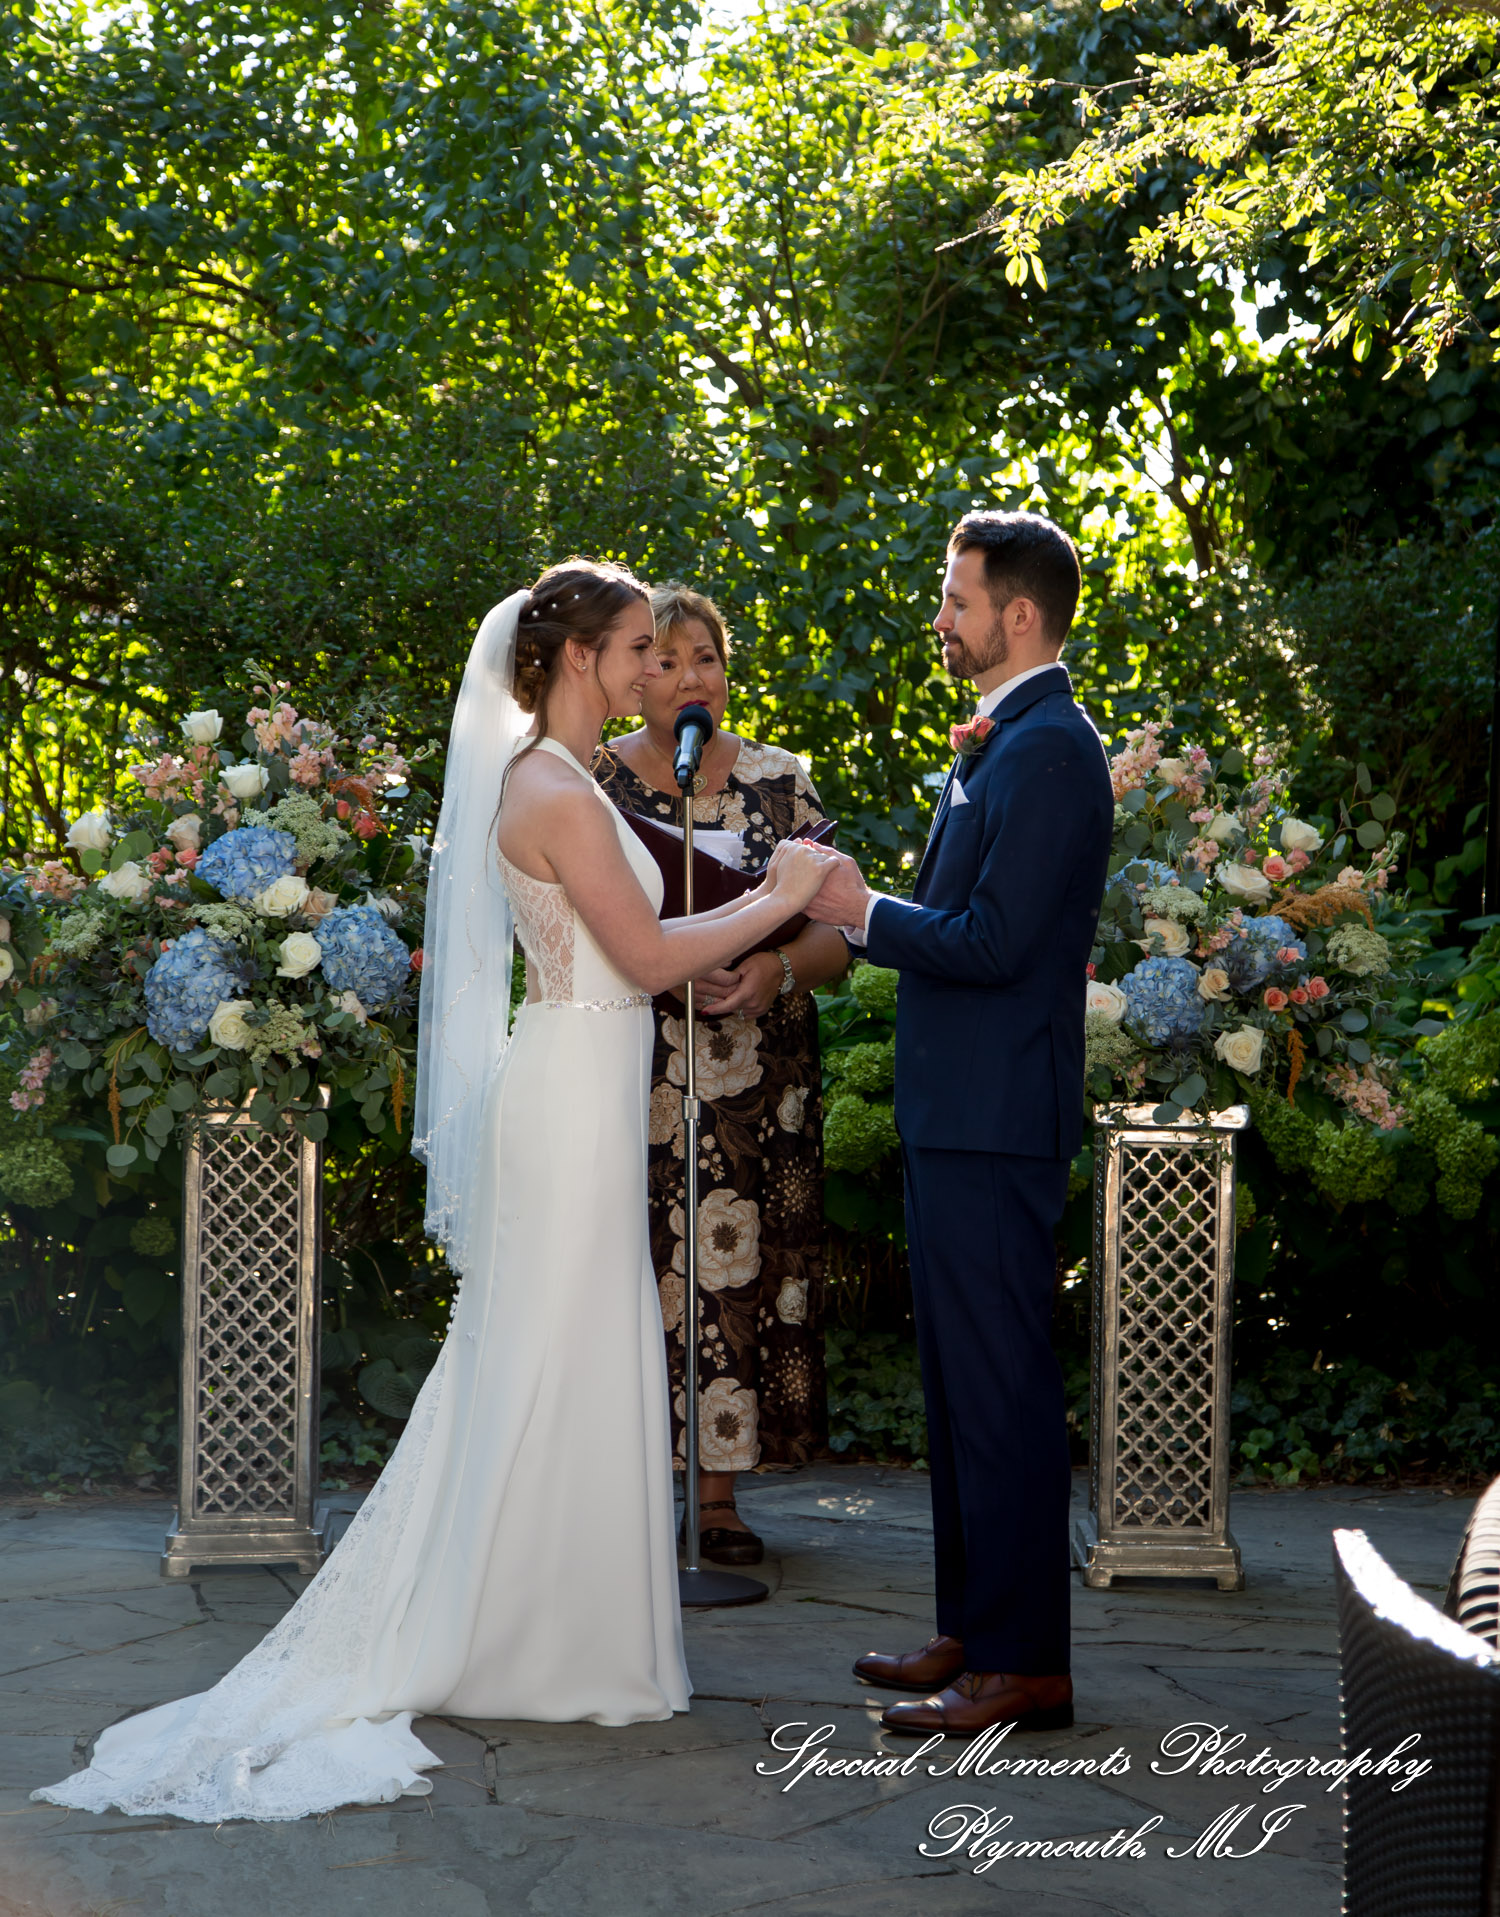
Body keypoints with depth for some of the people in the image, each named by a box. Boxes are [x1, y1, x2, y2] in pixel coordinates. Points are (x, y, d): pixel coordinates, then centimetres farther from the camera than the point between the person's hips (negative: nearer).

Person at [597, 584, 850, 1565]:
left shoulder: (782, 783, 7)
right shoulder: (594, 782, 3)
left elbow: (835, 933, 5)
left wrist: (776, 970, -17)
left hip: (756, 1080, 1)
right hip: (631, 1071, -1)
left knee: (739, 1269, 1)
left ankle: (720, 1491, 11)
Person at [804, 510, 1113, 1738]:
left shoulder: (1047, 751, -16)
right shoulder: (1010, 742, 17)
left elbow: (994, 941, -22)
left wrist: (864, 914, -12)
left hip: (995, 1121, -11)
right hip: (960, 1115, 11)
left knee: (1001, 1385, -5)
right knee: (963, 1382, 16)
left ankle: (1024, 1666, 1)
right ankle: (975, 1632, 25)